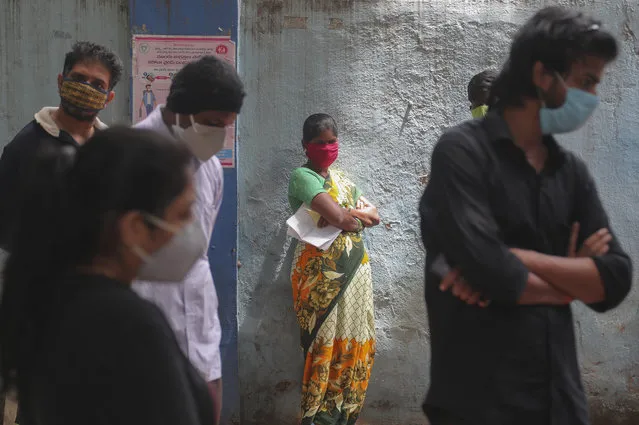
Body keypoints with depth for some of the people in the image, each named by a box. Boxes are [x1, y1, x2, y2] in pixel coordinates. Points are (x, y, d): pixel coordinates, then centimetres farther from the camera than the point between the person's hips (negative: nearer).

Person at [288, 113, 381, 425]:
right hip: (320, 273, -7)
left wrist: (343, 213, -8)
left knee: (353, 341, 8)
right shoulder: (302, 177, -8)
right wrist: (359, 212, 0)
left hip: (354, 270, 7)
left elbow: (373, 216, 8)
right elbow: (340, 218, -19)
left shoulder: (343, 179, 18)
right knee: (323, 343, -4)